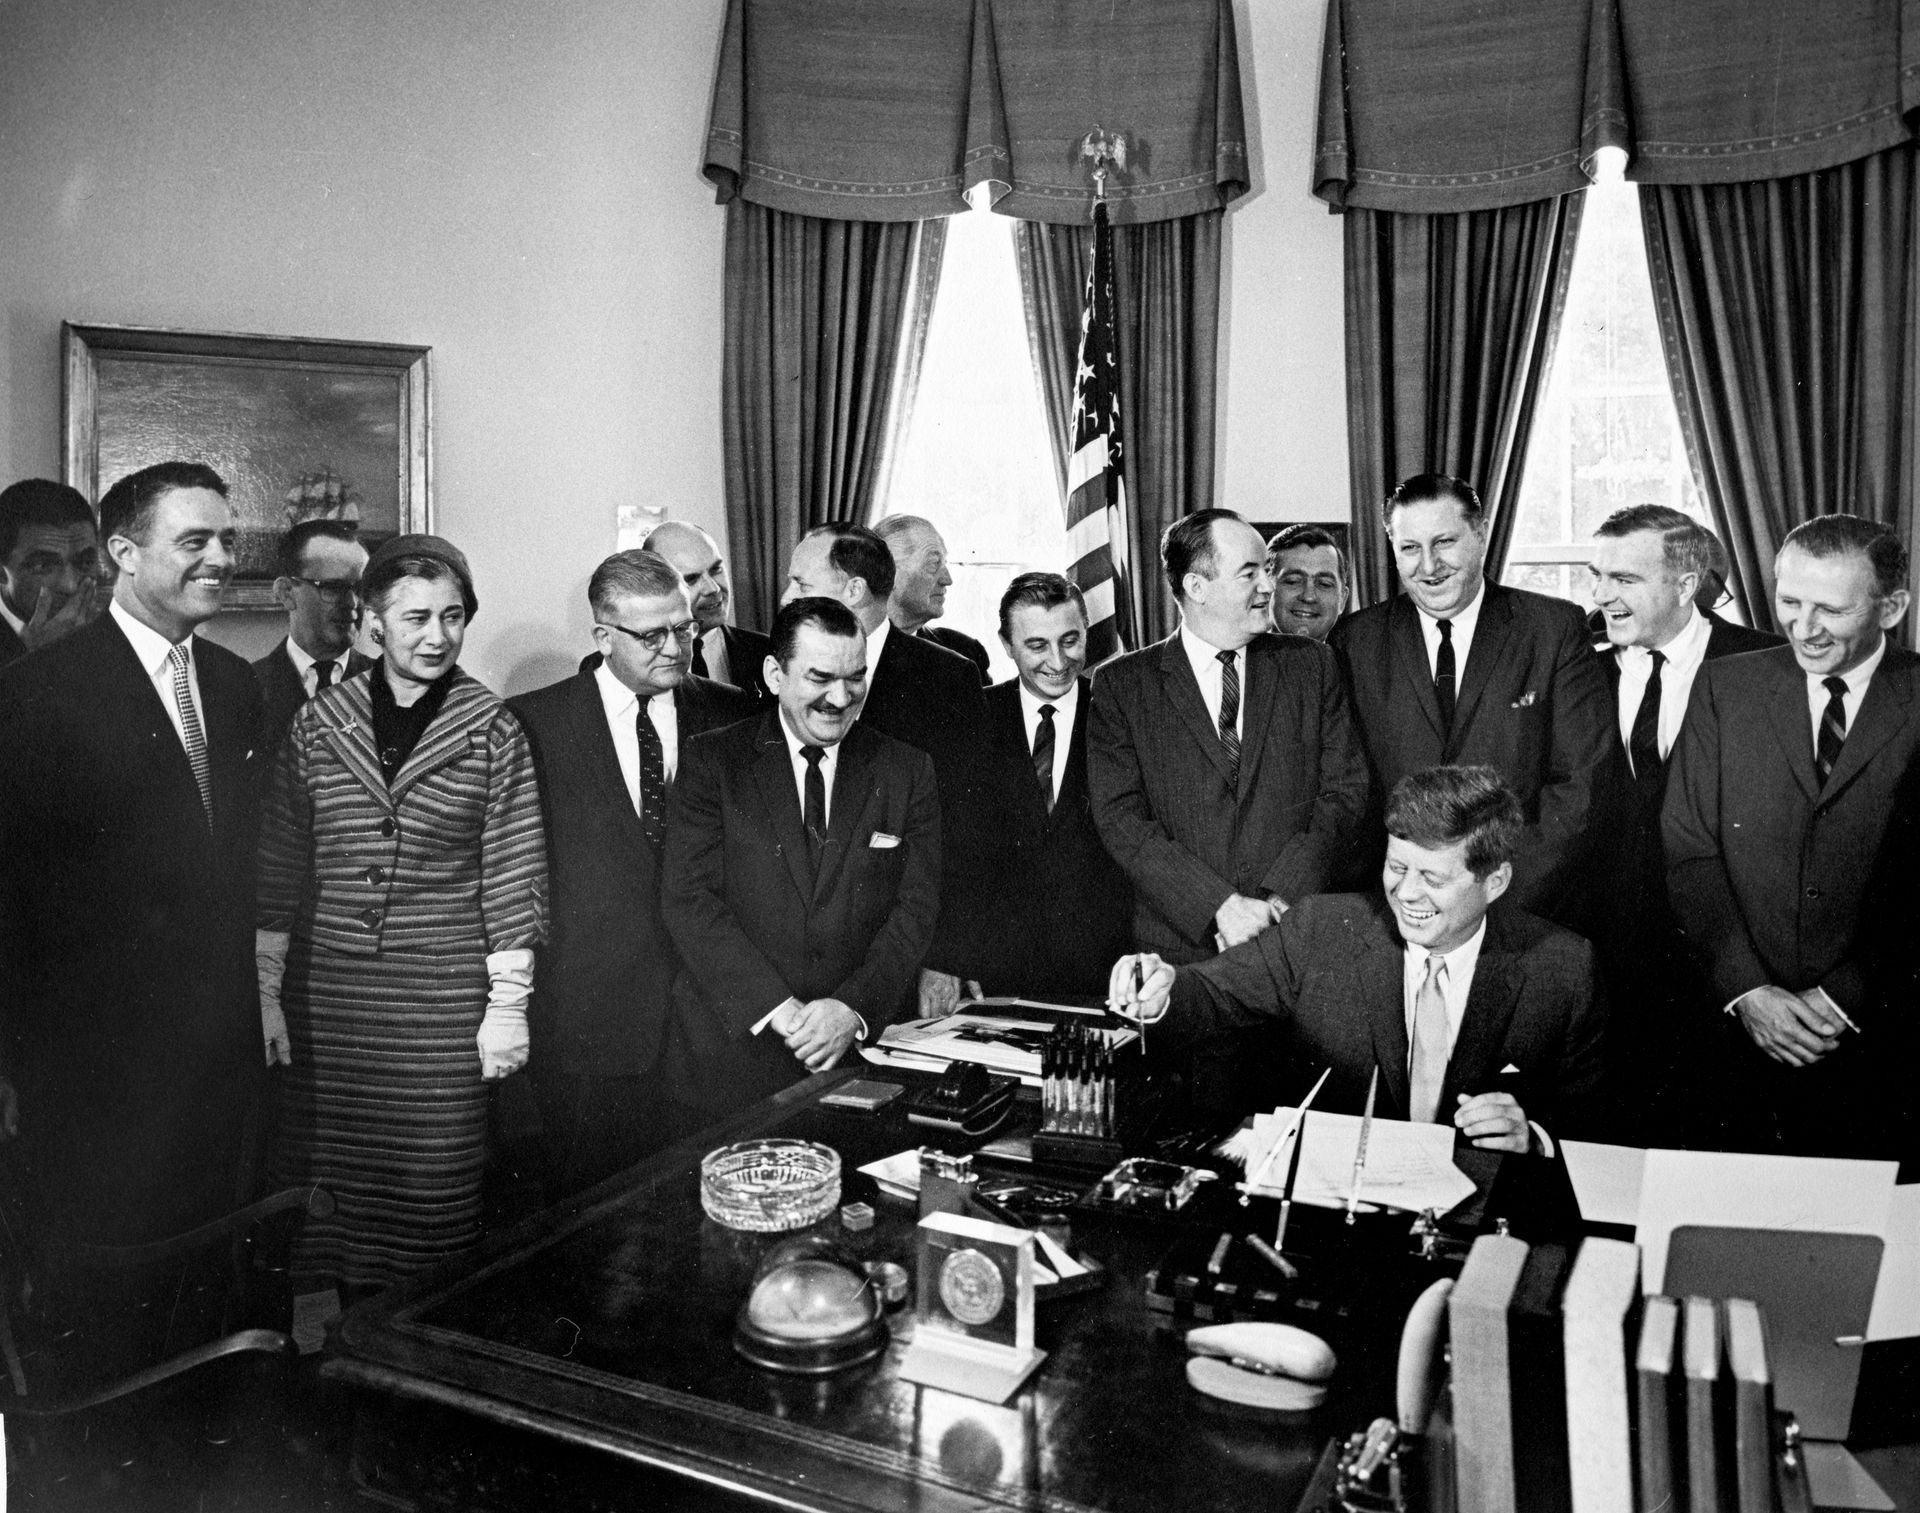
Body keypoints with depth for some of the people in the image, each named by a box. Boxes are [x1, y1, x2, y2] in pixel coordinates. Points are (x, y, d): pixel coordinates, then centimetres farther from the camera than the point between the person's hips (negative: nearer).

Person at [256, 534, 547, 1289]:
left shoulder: (493, 731, -1)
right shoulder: (318, 722, 5)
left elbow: (514, 876, 0)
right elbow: (277, 867, 8)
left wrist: (508, 1004, -2)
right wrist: (264, 992, 4)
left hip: (443, 1003, -2)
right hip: (323, 999, 2)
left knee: (433, 1202, 1)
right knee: (327, 1199, 6)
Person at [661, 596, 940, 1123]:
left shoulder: (907, 771, 5)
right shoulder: (710, 761, 0)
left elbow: (916, 908, -1)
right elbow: (689, 899, -8)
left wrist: (854, 1009, -15)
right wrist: (779, 1010, -16)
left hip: (862, 1048, 1)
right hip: (733, 1050, -1)